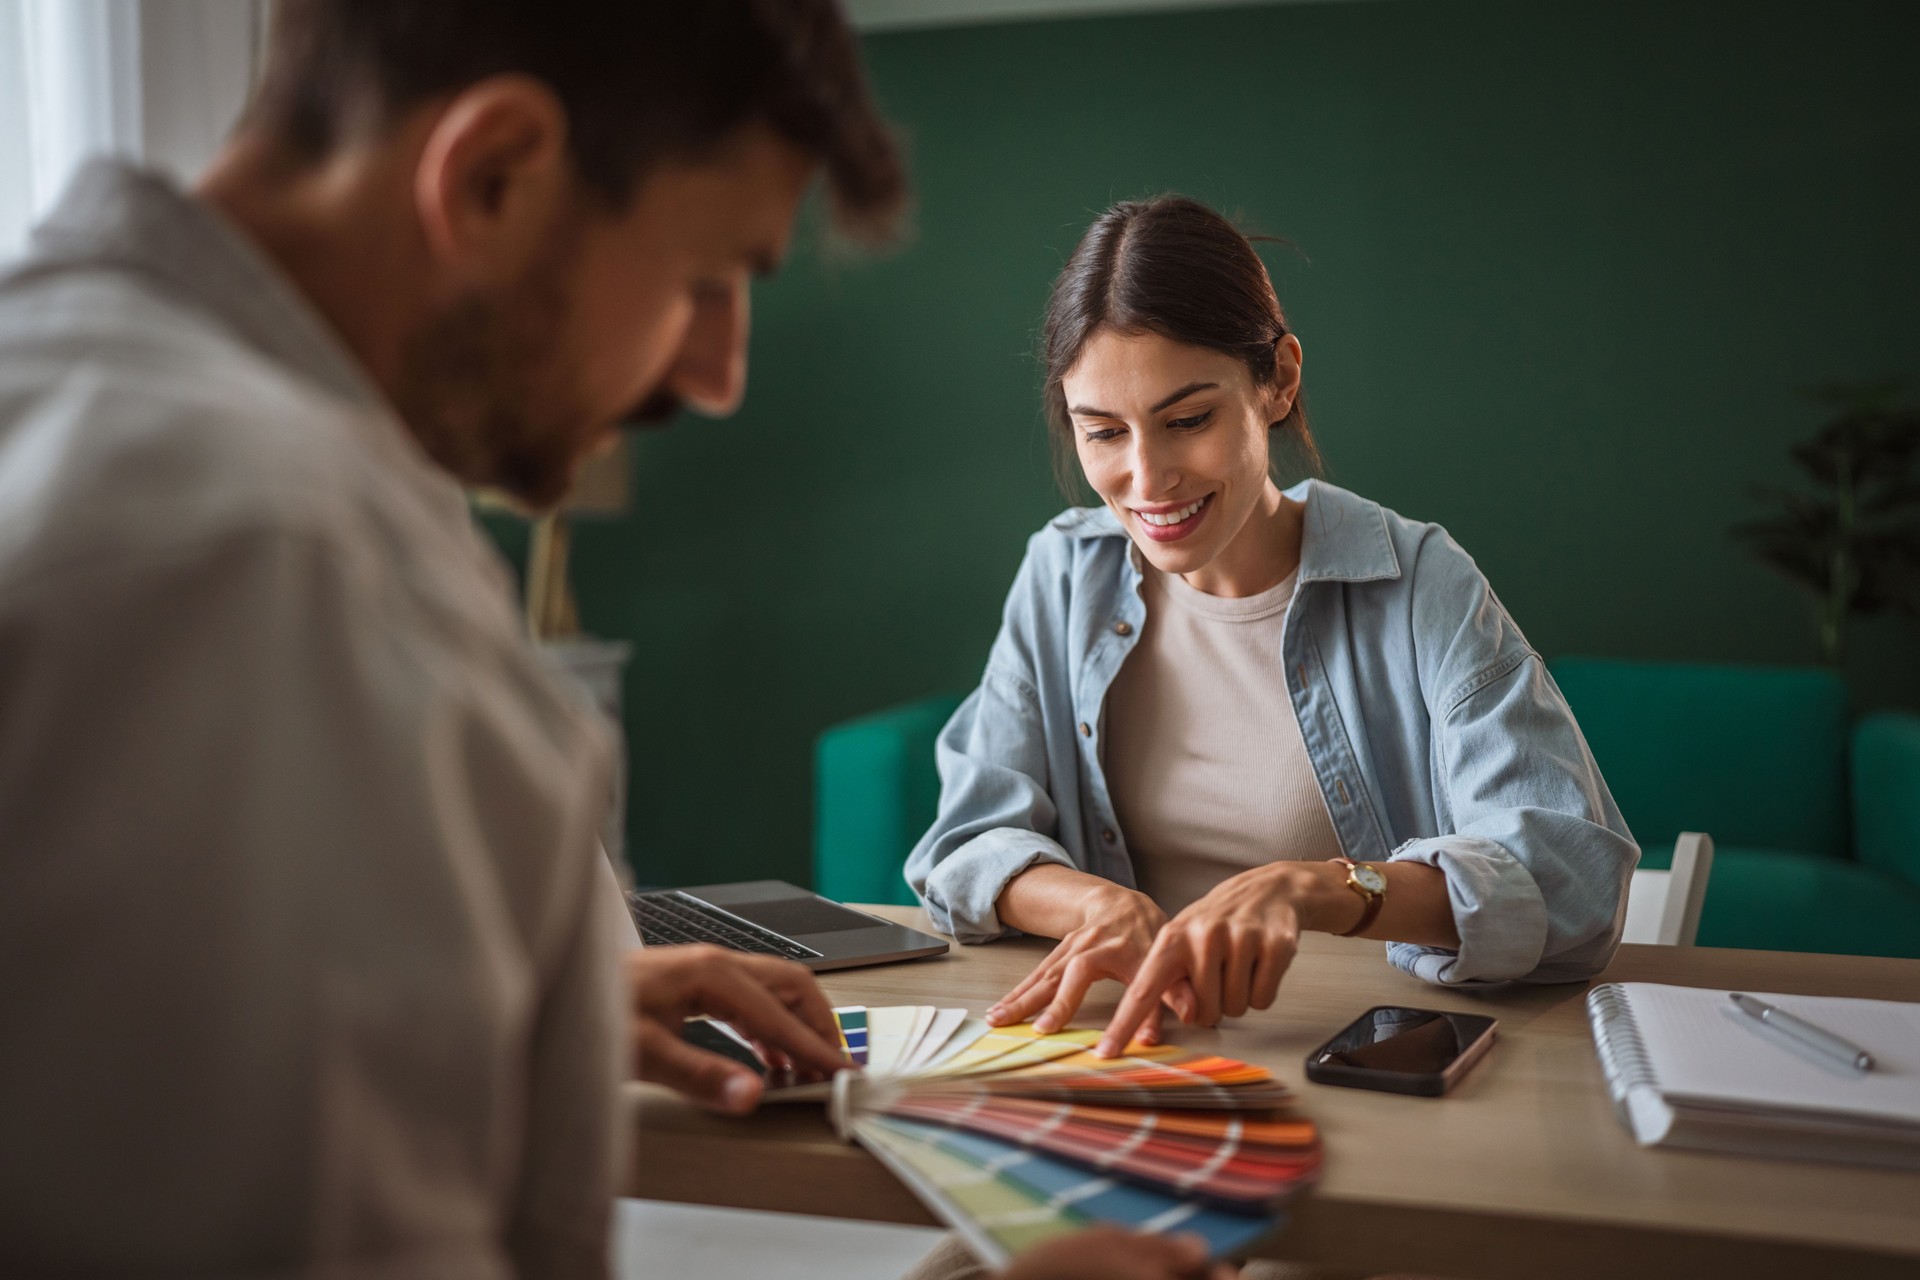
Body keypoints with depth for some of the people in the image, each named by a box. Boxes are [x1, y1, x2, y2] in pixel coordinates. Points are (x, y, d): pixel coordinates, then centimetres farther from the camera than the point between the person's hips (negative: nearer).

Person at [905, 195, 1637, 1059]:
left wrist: (1308, 889, -35)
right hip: (1126, 1057, 2)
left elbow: (1574, 877, -19)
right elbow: (967, 847, 1)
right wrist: (1106, 908, -21)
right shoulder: (1063, 578, 4)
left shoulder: (1419, 588, -8)